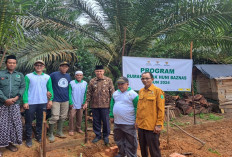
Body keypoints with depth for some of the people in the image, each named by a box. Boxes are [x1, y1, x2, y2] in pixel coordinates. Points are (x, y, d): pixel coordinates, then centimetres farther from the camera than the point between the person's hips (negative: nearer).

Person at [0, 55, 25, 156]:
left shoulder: (20, 75, 12)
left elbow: (23, 87, 5)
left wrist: (16, 97, -11)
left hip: (15, 104, 3)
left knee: (15, 124, 8)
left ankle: (10, 142, 23)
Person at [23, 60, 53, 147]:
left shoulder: (47, 77, 7)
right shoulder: (28, 76, 0)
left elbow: (50, 89, 7)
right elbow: (25, 89, -4)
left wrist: (50, 100, -2)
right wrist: (25, 102, -11)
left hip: (43, 102, 2)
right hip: (31, 103, -2)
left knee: (40, 121, 13)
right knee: (29, 121, 5)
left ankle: (38, 136, 27)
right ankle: (28, 138, 18)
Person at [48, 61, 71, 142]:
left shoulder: (68, 76, 10)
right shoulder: (54, 75, -6)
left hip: (65, 100, 5)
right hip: (56, 99, -5)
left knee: (63, 117, 12)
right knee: (55, 117, -8)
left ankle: (59, 132, 27)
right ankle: (50, 134, 7)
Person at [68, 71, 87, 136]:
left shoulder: (85, 83, 1)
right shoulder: (71, 83, -6)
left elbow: (85, 94, 5)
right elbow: (69, 93, -4)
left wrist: (84, 102, -1)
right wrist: (71, 102, -9)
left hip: (81, 104, 3)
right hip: (73, 104, -2)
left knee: (79, 117, 12)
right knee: (72, 117, 0)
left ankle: (78, 128, 27)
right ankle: (71, 130, 12)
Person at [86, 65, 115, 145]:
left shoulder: (108, 80, 0)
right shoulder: (92, 81, 6)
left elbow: (112, 92, 0)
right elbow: (89, 93, 9)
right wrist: (87, 102, 4)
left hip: (105, 105, -2)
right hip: (94, 105, 3)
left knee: (106, 121, 6)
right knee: (96, 121, 11)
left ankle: (106, 136, 24)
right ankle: (98, 135, 28)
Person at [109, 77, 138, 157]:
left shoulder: (133, 94, -12)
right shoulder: (115, 93, 7)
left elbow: (137, 108, -12)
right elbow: (112, 105, 15)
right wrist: (112, 116, 12)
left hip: (129, 123, -6)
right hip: (117, 122, 7)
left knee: (130, 142, 6)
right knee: (118, 139, 20)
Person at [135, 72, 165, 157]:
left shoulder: (157, 91, -9)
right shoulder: (141, 91, 9)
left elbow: (161, 109, -11)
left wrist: (159, 124, -14)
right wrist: (137, 120, 13)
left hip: (152, 126, -6)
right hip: (141, 125, 6)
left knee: (154, 149, 5)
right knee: (143, 147, 19)